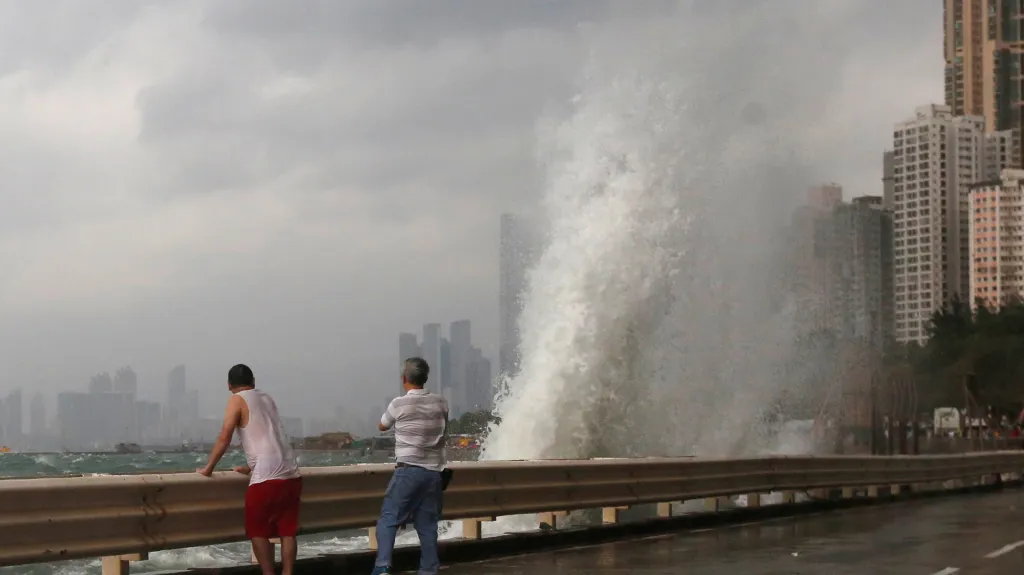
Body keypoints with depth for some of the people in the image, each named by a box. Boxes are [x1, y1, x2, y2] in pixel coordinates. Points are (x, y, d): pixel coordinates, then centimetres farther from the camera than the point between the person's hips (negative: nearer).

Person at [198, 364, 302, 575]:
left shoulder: (237, 400, 2)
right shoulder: (267, 399, 22)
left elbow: (224, 438, -5)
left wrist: (208, 468, 4)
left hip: (266, 477, -6)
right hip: (291, 474, 6)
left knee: (258, 531, 6)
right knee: (287, 531, 11)